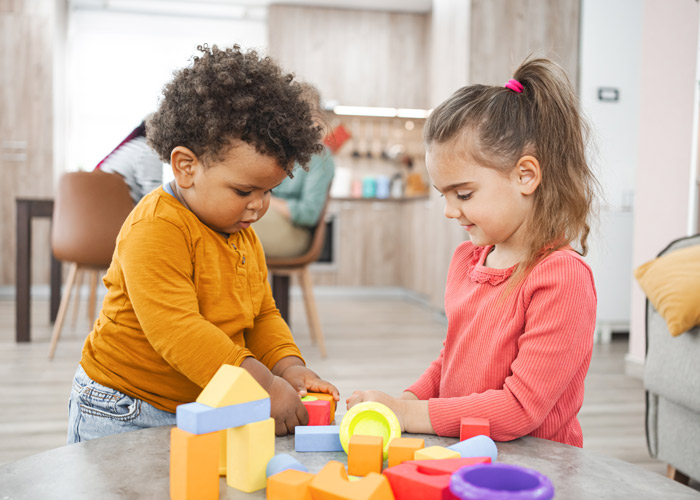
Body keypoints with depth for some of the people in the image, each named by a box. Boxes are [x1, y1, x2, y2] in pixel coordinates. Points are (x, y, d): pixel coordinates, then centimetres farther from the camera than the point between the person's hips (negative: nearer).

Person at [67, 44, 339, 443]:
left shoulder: (242, 234, 8)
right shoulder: (154, 230, -21)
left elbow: (263, 313, 14)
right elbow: (175, 330, -29)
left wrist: (288, 366, -5)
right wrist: (263, 385, -30)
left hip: (202, 409, 7)